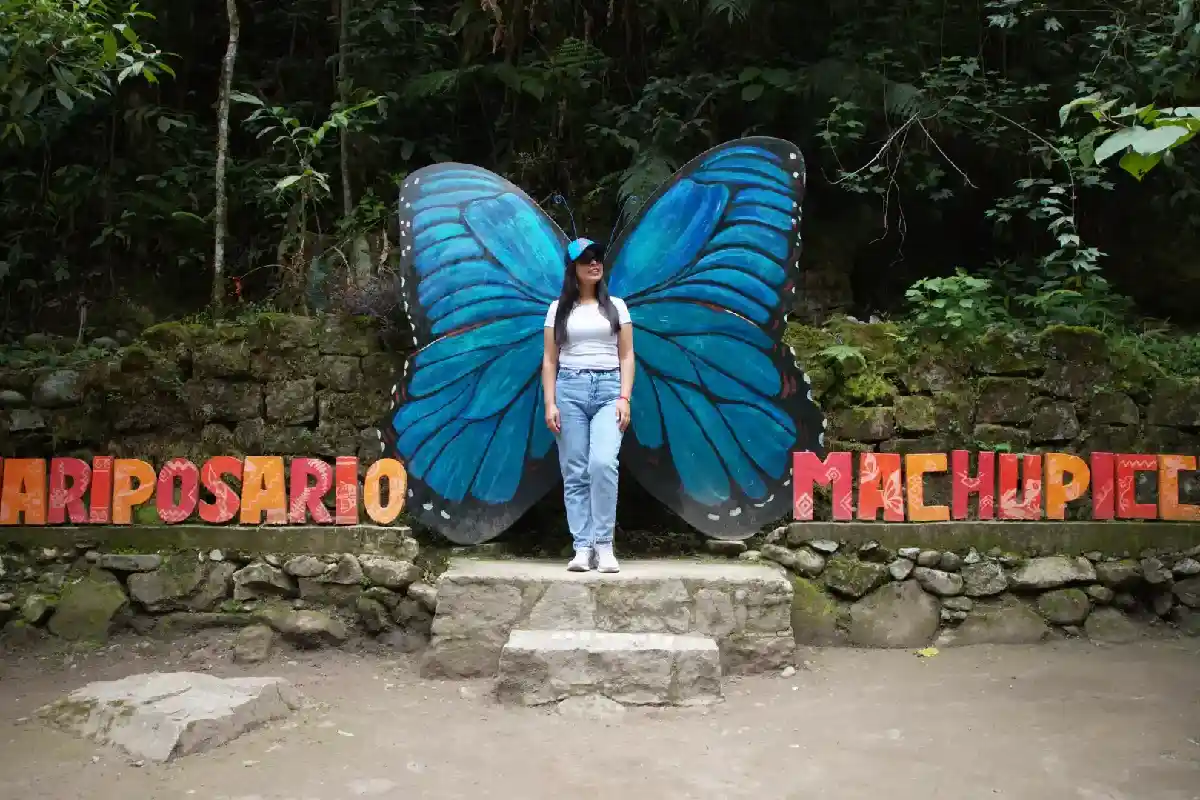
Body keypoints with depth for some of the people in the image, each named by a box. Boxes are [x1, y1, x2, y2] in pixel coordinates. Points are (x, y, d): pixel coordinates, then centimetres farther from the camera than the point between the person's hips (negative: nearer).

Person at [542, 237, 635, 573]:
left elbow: (627, 356, 9)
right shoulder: (559, 309, 10)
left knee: (603, 463, -21)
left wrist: (624, 398, -4)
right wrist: (550, 403, -2)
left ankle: (604, 545, -13)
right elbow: (549, 360, 9)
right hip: (570, 389, 1)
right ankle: (583, 547, 2)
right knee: (575, 472, -2)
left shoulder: (616, 306, 12)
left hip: (609, 389, -1)